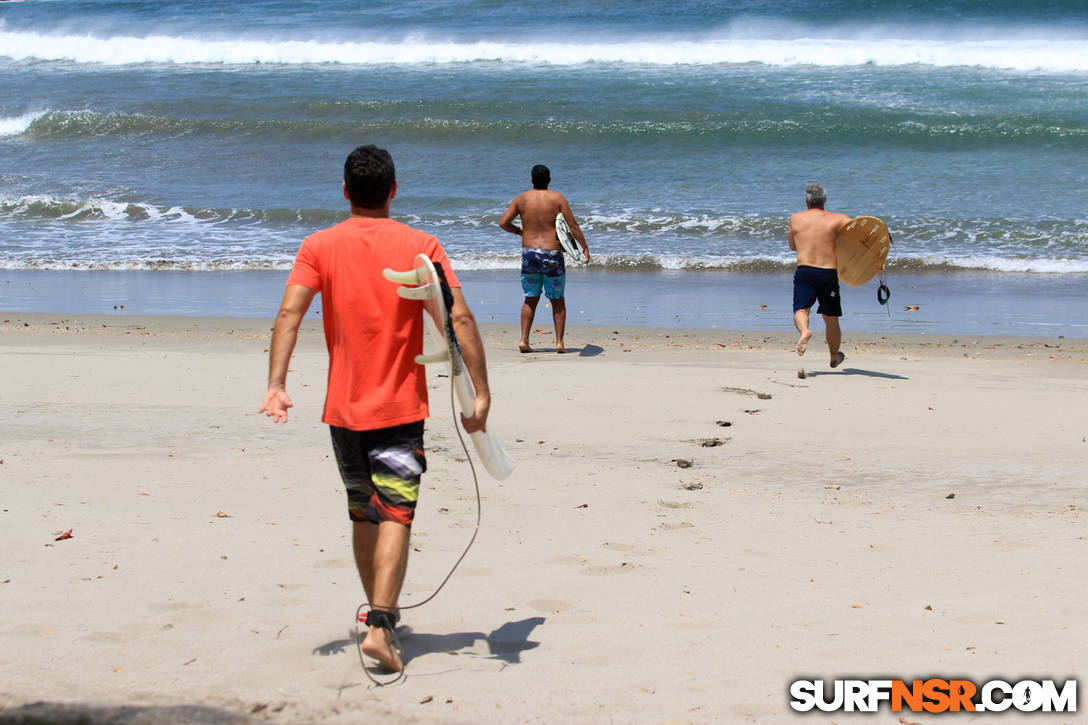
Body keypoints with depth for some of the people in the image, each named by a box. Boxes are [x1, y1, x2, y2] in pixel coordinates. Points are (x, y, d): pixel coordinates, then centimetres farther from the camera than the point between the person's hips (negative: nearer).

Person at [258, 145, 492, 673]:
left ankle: (381, 611, 33)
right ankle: (380, 626, -20)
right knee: (394, 517, -5)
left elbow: (289, 313, -13)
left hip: (344, 409, 3)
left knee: (363, 515, 19)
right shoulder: (420, 246, -3)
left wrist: (276, 385, -18)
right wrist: (481, 393, -10)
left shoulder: (319, 247, 1)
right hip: (400, 410, -3)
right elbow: (459, 319, -12)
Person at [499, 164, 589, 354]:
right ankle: (559, 342, 5)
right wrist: (585, 248, 2)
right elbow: (573, 226, -6)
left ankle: (524, 339, 3)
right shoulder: (557, 198, -3)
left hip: (529, 253, 2)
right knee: (558, 300, 10)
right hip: (552, 255, -2)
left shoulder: (521, 199, 3)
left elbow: (503, 223, 1)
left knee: (531, 298, 14)